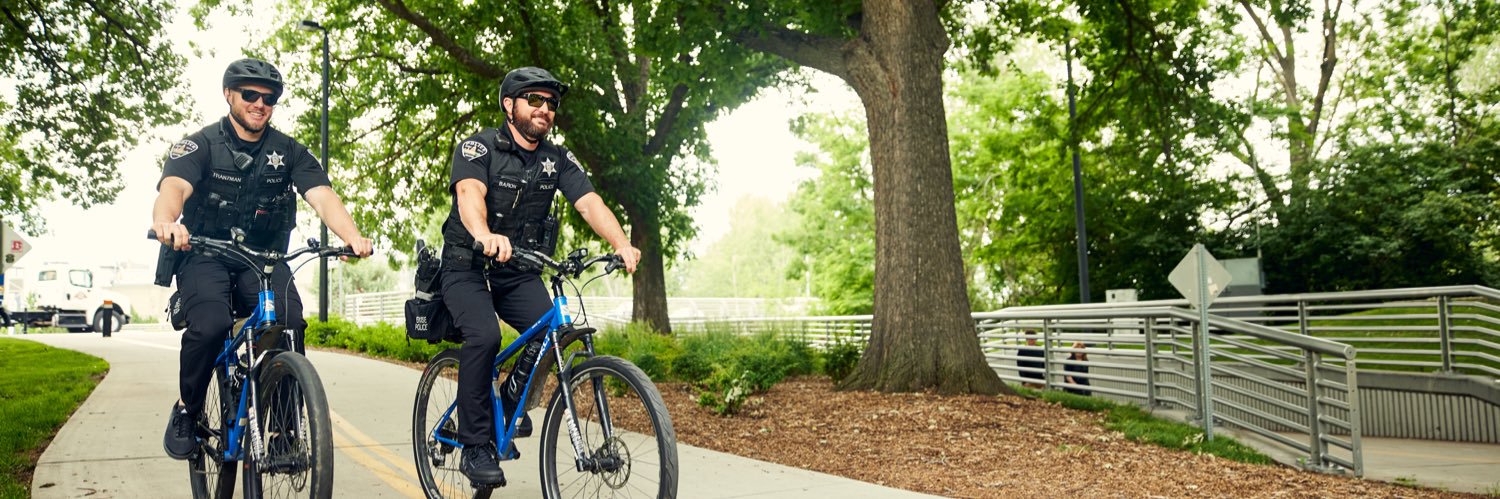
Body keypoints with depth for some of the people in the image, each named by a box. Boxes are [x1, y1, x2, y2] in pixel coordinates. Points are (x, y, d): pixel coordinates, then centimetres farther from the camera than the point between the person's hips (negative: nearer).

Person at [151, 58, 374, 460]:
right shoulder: (201, 145, -4)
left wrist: (352, 237, -34)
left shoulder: (289, 152, 3)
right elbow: (174, 186, -24)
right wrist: (165, 221, -49)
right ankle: (187, 411, -4)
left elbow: (322, 196, -13)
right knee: (210, 325, -30)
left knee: (290, 321, -28)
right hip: (205, 257, -2)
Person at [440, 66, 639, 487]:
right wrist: (485, 236, -54)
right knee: (484, 337, -29)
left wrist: (622, 244, -33)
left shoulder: (558, 159, 2)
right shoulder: (479, 148, -11)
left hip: (519, 273, 4)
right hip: (468, 268, -4)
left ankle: (511, 400, 7)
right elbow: (469, 193, -31)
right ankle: (475, 446, -15)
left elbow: (589, 202, -13)